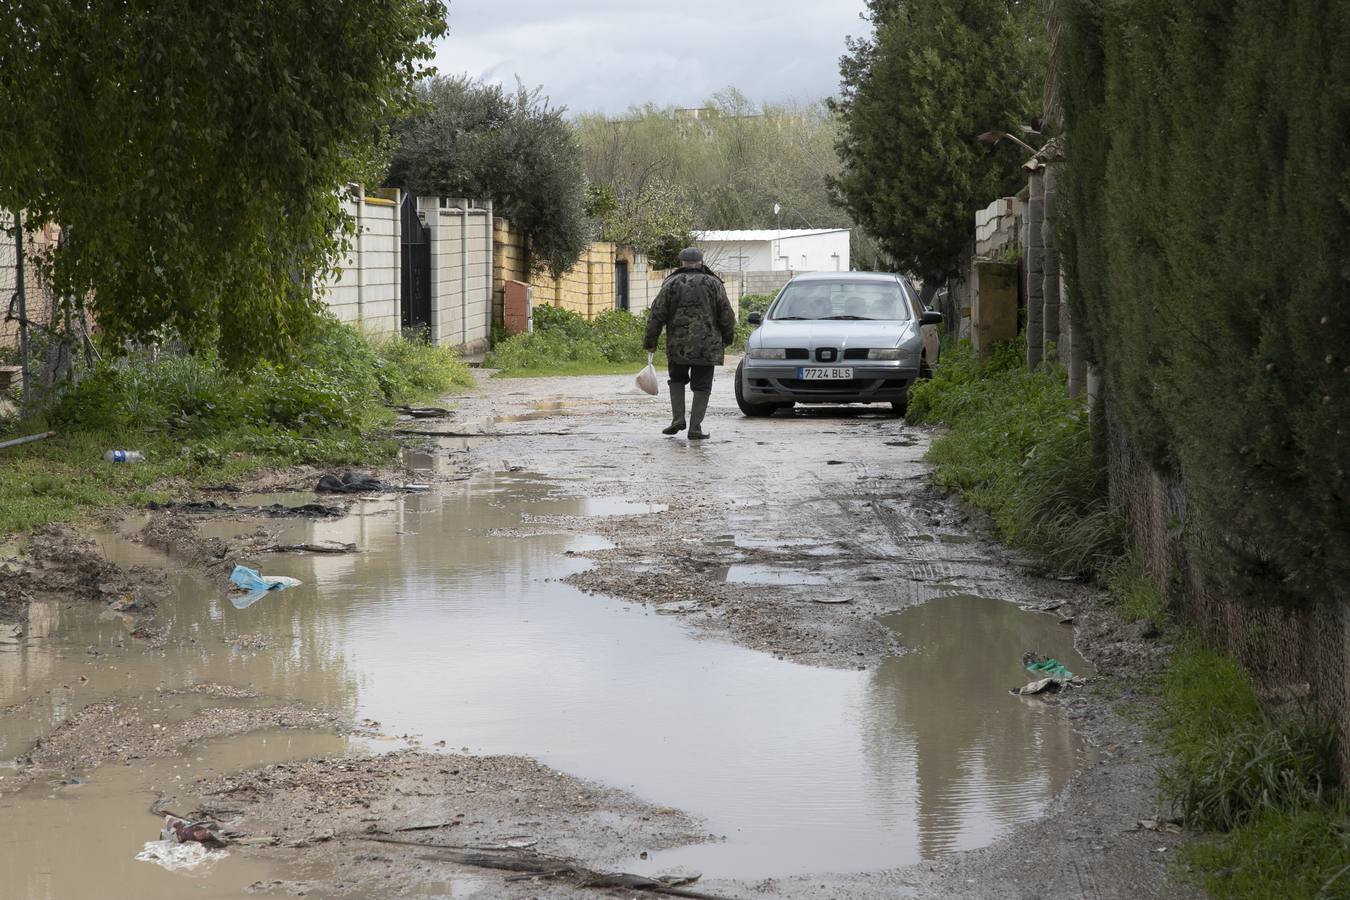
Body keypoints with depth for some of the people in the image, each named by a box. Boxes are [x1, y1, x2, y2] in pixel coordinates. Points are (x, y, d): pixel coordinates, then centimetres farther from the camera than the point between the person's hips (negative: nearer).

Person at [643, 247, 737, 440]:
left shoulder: (671, 283, 2)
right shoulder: (713, 284, 2)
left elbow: (657, 315, 0)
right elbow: (727, 316, 3)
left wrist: (650, 342, 6)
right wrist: (728, 338, 18)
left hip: (677, 345, 1)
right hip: (707, 345, -1)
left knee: (677, 380, 20)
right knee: (702, 386, 5)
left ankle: (678, 418, 6)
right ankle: (695, 428, -2)